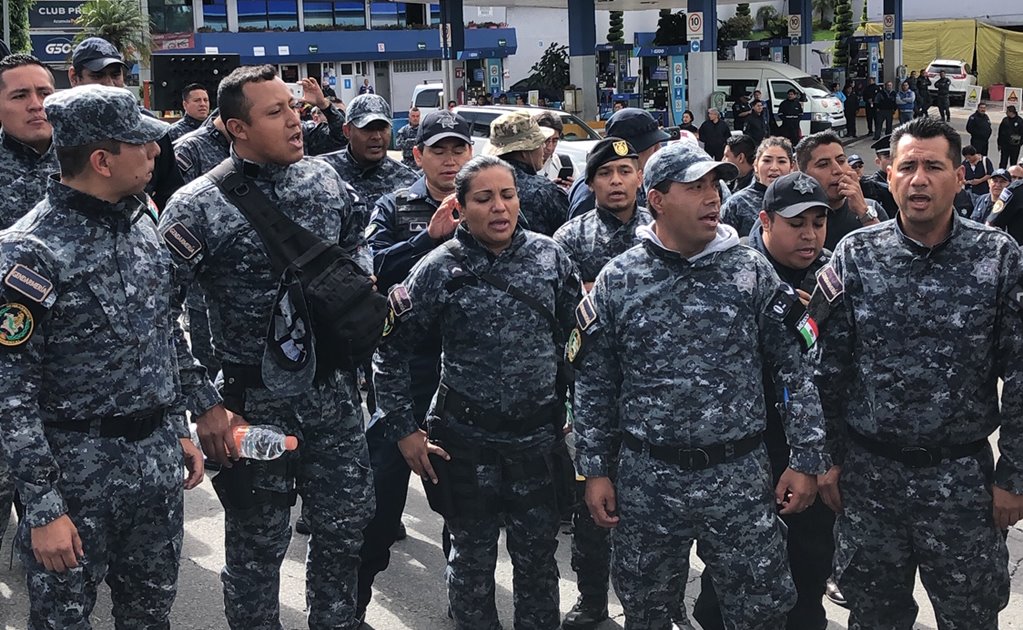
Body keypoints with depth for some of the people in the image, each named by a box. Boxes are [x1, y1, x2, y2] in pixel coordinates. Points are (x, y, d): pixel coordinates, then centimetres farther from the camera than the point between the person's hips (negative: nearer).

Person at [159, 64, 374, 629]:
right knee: (258, 543, 9)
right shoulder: (198, 208, -14)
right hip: (255, 402, -4)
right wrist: (205, 407, -13)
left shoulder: (326, 180, 1)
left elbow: (356, 261, 18)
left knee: (347, 523, 15)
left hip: (333, 390, 5)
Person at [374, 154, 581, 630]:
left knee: (538, 555, 14)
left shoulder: (550, 257, -3)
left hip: (541, 434, 2)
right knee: (473, 557, 15)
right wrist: (403, 430, -6)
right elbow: (391, 352, -4)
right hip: (467, 439, -2)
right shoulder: (439, 270, -10)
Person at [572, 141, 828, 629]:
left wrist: (806, 459, -2)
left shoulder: (752, 272, -1)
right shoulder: (617, 281, -1)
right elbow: (594, 385, 4)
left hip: (741, 478, 0)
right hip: (647, 479, 0)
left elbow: (795, 367, 1)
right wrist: (594, 470, 2)